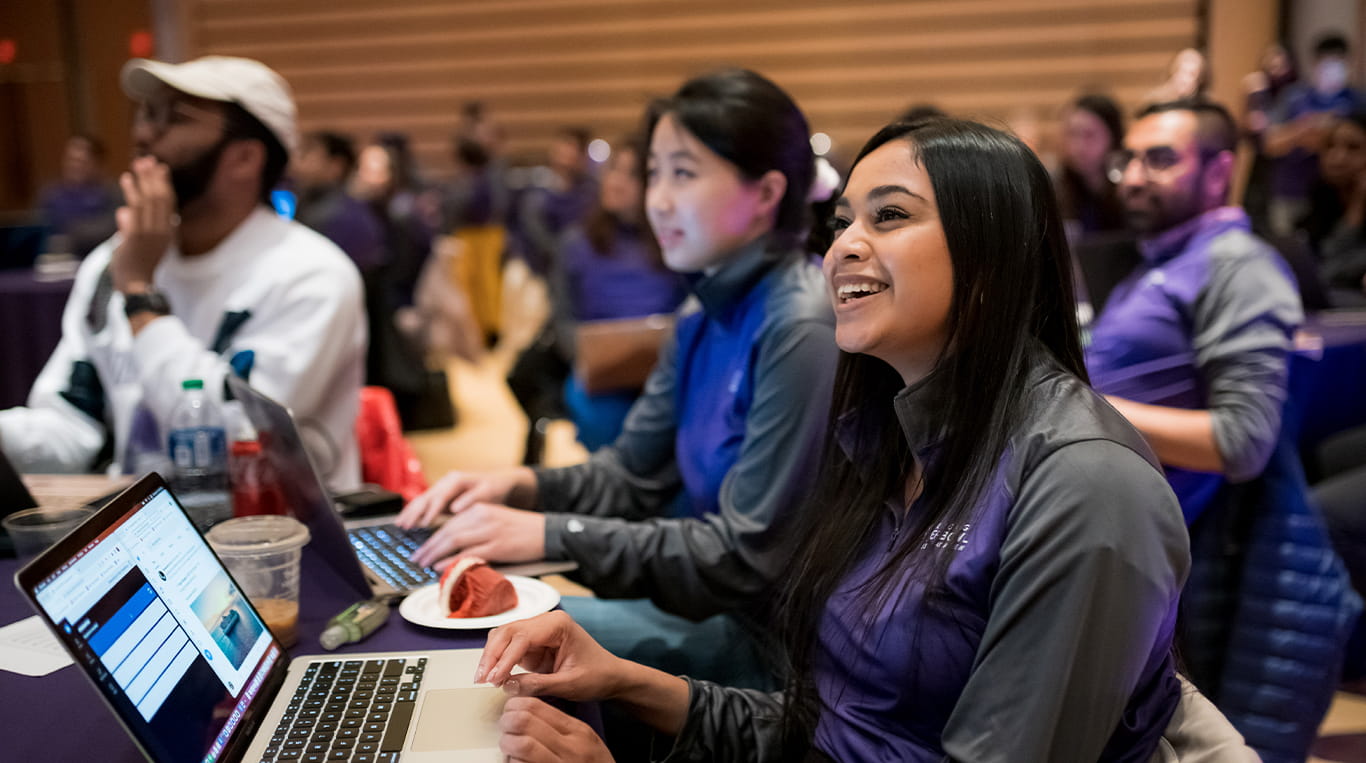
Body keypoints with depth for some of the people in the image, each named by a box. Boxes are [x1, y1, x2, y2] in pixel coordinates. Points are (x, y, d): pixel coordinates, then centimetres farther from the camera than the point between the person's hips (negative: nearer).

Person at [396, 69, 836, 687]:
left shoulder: (800, 329, -22)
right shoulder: (707, 320, 9)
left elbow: (747, 555, -22)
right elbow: (632, 474, 14)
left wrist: (554, 536, -23)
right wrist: (520, 486, -5)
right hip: (720, 607, 8)